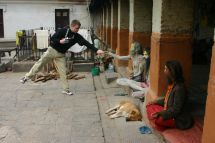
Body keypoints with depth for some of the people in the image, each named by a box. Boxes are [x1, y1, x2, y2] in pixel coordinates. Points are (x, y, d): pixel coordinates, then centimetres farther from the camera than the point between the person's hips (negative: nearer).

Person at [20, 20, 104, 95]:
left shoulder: (77, 36, -5)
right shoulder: (62, 31, -14)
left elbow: (86, 43, -12)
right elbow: (52, 39, -12)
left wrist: (96, 50, -21)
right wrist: (60, 41, -31)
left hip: (61, 55, 3)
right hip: (52, 50, -3)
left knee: (63, 72, -1)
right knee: (40, 63, -1)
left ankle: (66, 89, 6)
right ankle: (27, 77, 12)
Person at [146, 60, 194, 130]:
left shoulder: (179, 88, -27)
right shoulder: (172, 84, 1)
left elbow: (175, 110, -26)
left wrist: (160, 114, -29)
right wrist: (156, 102, 8)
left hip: (180, 120, -9)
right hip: (171, 112, 9)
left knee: (154, 117, -27)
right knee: (150, 106, 5)